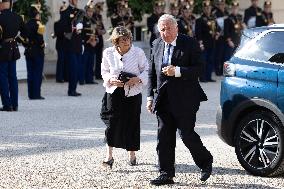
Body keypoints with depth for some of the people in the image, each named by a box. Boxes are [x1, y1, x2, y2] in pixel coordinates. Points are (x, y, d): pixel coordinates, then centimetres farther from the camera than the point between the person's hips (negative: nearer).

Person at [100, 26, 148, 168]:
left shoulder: (138, 52, -5)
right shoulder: (108, 53, -2)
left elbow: (146, 70, 3)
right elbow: (104, 72, 8)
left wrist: (138, 79, -15)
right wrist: (111, 79, -12)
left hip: (133, 94, 0)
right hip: (114, 92, 0)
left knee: (132, 124, 4)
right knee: (112, 123, -8)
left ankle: (132, 155, 23)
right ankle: (109, 156, -2)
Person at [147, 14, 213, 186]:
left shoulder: (190, 44, -5)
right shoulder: (157, 45, 11)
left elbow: (199, 69, -11)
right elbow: (152, 72, 16)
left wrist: (177, 71, -22)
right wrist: (150, 96, 10)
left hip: (185, 100, -5)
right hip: (164, 99, 5)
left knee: (187, 134, -3)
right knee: (164, 138, 3)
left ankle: (206, 161, 22)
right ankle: (166, 174, 9)